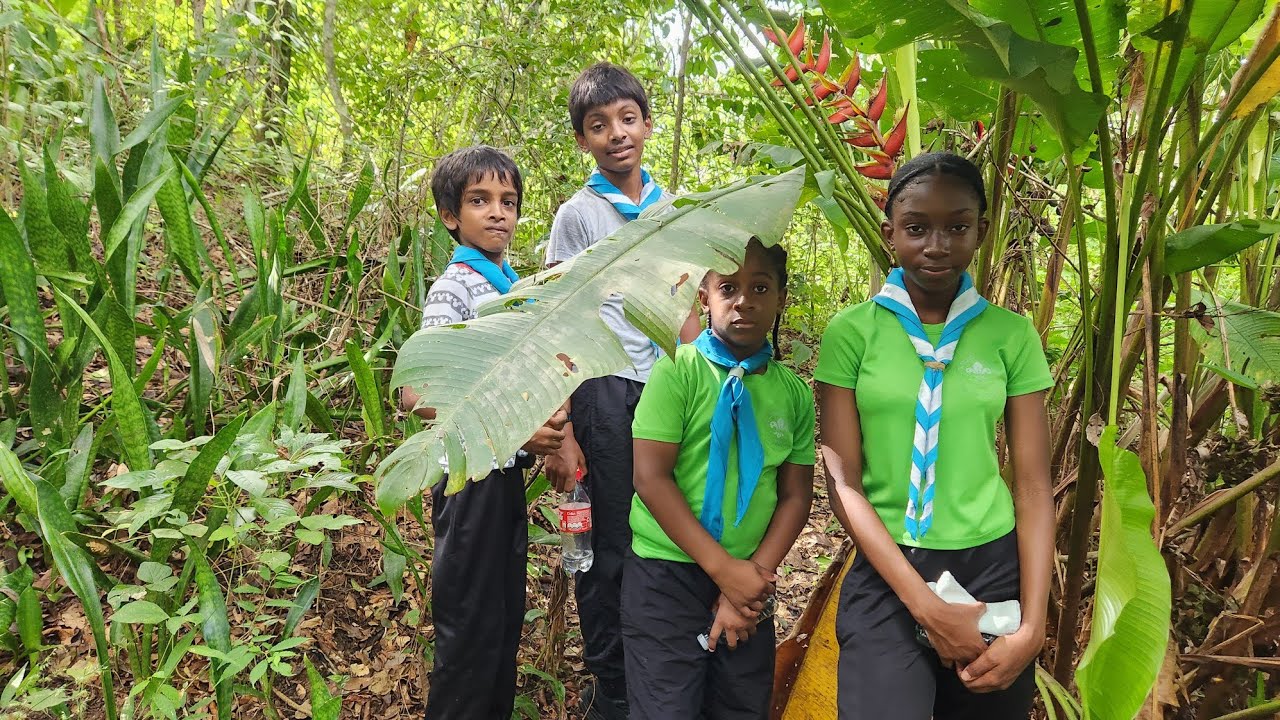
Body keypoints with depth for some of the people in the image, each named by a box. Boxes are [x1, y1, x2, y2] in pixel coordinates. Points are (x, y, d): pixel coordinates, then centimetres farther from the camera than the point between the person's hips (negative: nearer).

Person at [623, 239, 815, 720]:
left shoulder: (793, 391, 3)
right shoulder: (678, 371, -10)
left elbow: (795, 496, 4)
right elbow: (650, 476, -15)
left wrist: (756, 572, -9)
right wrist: (722, 568, -16)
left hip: (749, 584, 4)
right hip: (667, 575, -4)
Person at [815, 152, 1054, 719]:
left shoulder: (1011, 335, -1)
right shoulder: (852, 331, -5)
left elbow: (1033, 486, 0)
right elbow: (843, 481, -7)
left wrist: (1032, 624, -8)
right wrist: (923, 603, -14)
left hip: (994, 571, 2)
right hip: (886, 575, -2)